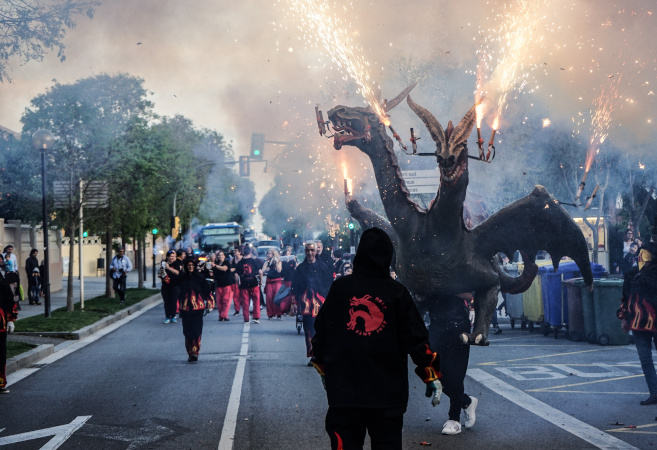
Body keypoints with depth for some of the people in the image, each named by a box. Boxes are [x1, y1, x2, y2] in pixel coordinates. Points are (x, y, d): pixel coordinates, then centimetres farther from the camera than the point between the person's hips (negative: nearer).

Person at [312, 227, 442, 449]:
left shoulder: (340, 288, -2)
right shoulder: (398, 293, -4)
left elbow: (321, 333, 5)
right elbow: (417, 339, -3)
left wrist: (323, 368, 20)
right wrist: (432, 376, 7)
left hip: (343, 387, 0)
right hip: (388, 390, 0)